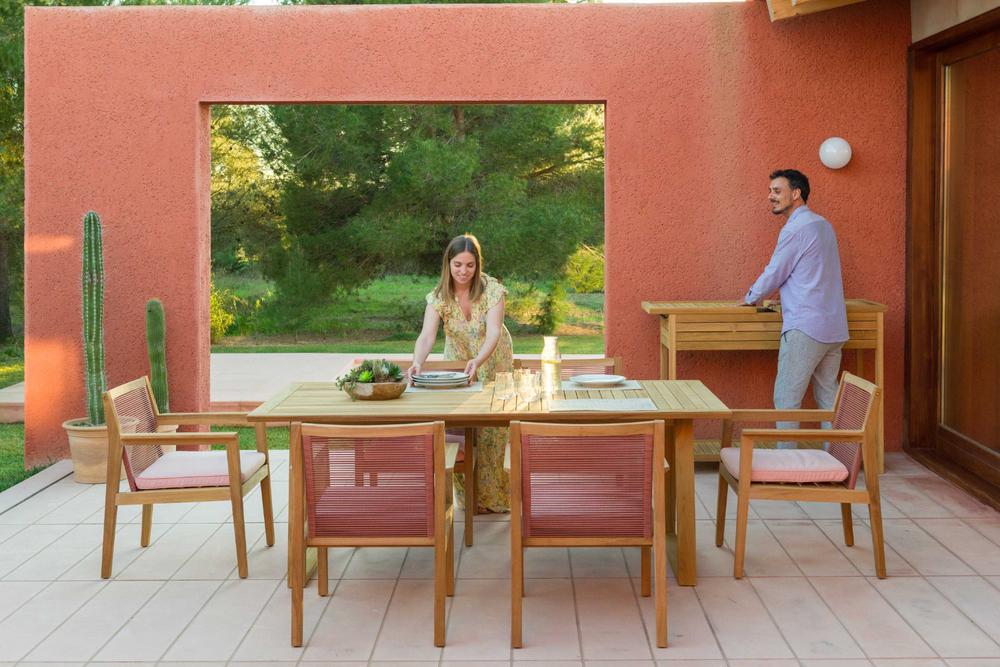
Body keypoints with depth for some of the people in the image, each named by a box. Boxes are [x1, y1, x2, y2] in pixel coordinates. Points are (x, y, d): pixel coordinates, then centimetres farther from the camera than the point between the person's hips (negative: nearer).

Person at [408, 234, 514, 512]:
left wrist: (478, 361, -54)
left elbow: (494, 332, -35)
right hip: (457, 362, 2)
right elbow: (427, 336, -30)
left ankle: (491, 497, 12)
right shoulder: (439, 296, -19)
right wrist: (417, 362, -51)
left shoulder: (492, 289, -24)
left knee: (492, 429, -2)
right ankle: (467, 496, 12)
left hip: (492, 362, -2)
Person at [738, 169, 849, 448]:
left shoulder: (795, 229, -11)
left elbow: (774, 274, -6)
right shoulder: (823, 225, 17)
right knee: (829, 399, 12)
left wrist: (750, 298, 11)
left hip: (805, 327, -9)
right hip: (835, 328, 9)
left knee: (786, 399, -4)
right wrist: (788, 293, 32)